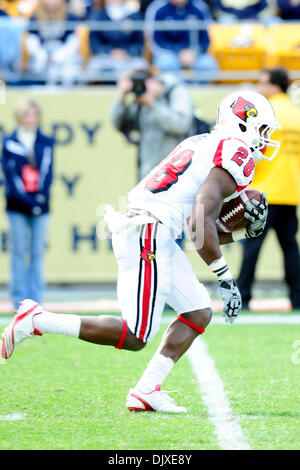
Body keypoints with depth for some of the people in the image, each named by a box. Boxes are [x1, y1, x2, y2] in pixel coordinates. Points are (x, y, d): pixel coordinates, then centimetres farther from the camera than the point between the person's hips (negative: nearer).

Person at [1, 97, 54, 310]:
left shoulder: (46, 143, 7)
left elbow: (47, 172, 3)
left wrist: (41, 198, -11)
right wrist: (26, 200, -12)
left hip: (40, 206, 1)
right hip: (18, 206, -1)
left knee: (37, 252, 2)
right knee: (19, 252, -1)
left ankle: (36, 298, 5)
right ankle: (19, 299, 2)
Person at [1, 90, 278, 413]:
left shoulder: (205, 145, 22)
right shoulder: (236, 153, -8)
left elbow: (199, 231, 26)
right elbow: (202, 223, -17)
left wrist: (240, 231, 15)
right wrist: (225, 278, -12)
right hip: (147, 236, -10)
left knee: (199, 313, 12)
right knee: (135, 337, -7)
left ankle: (146, 391, 7)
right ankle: (36, 321, -4)